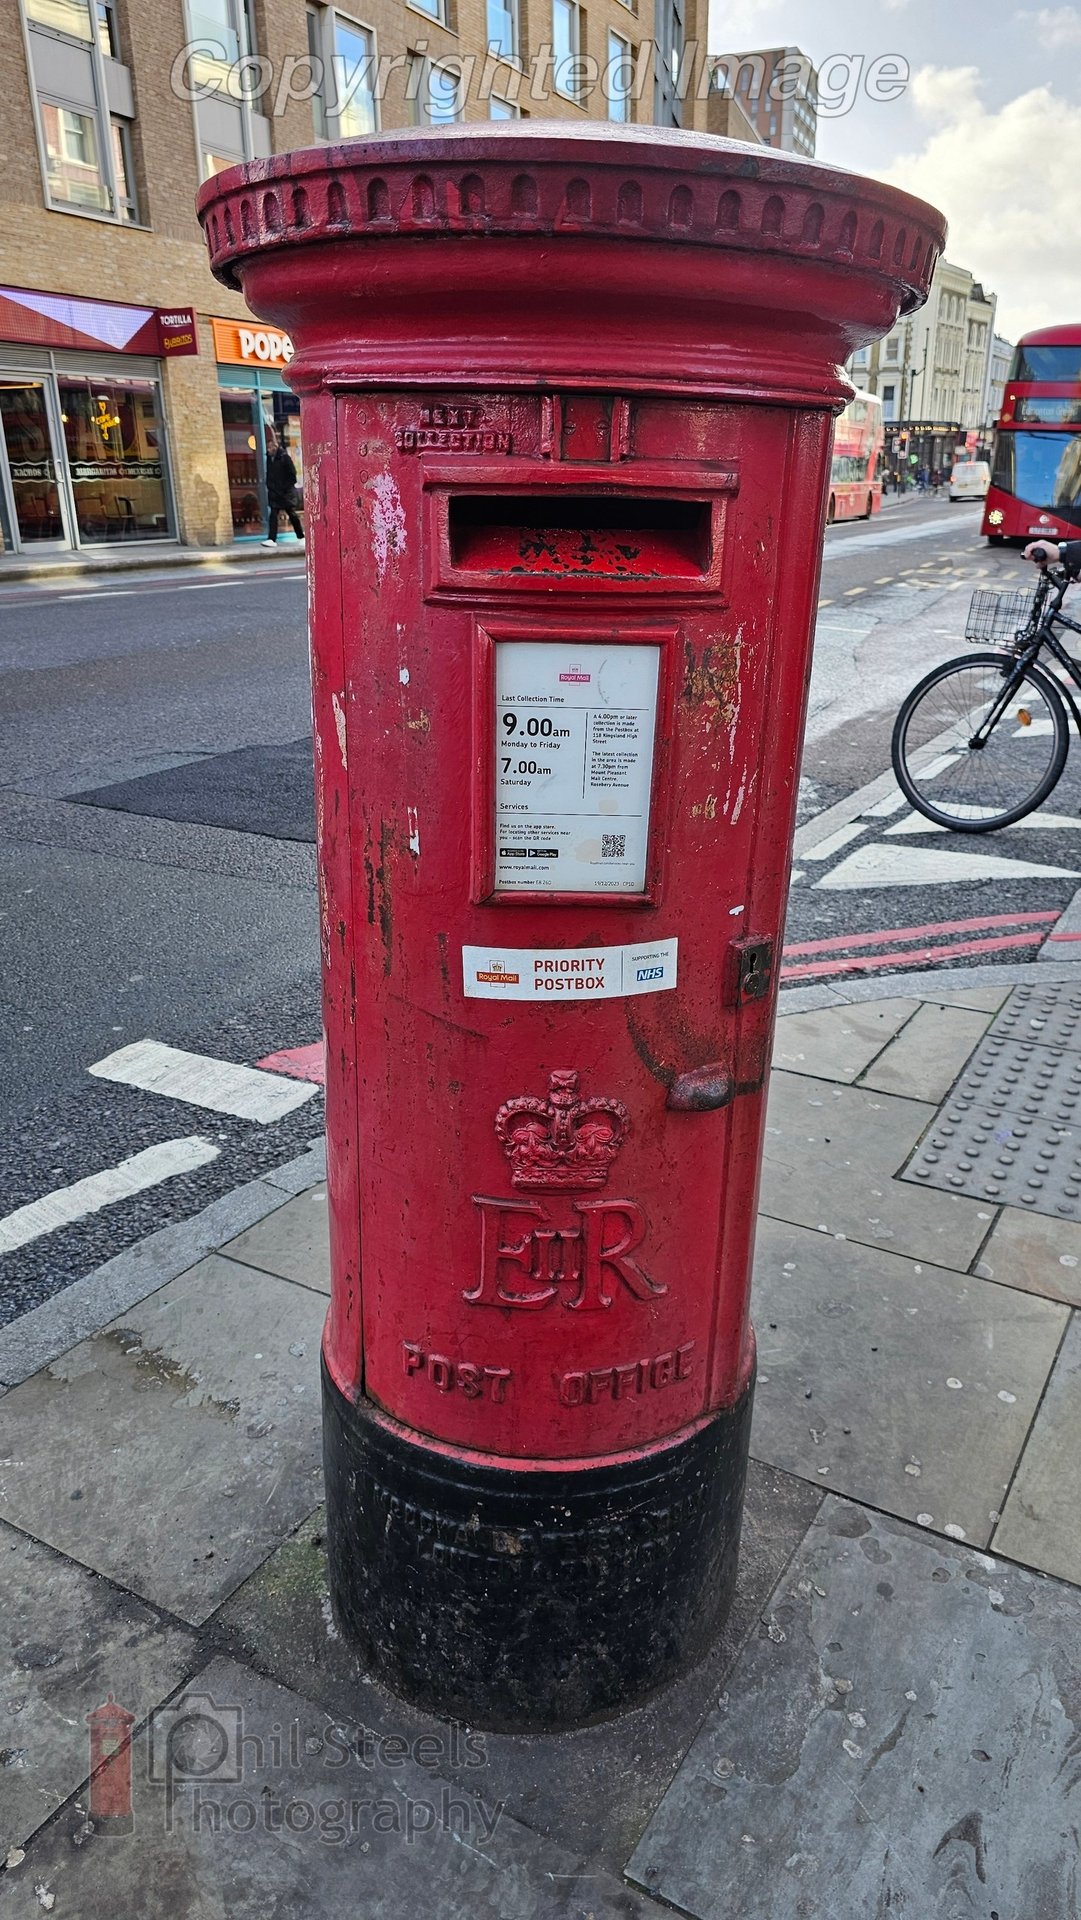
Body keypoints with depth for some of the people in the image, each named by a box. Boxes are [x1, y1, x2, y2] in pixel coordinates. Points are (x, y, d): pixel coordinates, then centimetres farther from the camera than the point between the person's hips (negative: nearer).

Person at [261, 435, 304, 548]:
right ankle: (272, 539, -9)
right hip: (274, 492, 5)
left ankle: (301, 538, 17)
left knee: (292, 514, 4)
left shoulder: (284, 457, -9)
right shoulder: (269, 458, 9)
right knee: (273, 514, -5)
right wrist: (269, 486, 8)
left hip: (286, 492, -5)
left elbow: (292, 475, -9)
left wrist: (287, 487, -12)